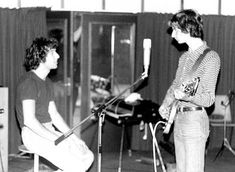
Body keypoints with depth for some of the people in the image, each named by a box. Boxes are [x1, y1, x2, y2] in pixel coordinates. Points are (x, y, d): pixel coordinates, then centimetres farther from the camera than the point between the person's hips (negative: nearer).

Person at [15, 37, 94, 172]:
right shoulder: (29, 81, -14)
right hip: (33, 134, -9)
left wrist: (73, 137, 4)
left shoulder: (47, 82, 17)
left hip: (49, 131, 9)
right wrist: (56, 139, -22)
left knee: (88, 157, -3)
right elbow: (29, 120, -22)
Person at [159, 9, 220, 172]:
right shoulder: (184, 57, 15)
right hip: (178, 120, 8)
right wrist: (165, 104, 14)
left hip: (195, 120, -8)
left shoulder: (210, 57, -10)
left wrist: (187, 96, -32)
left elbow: (209, 99, -14)